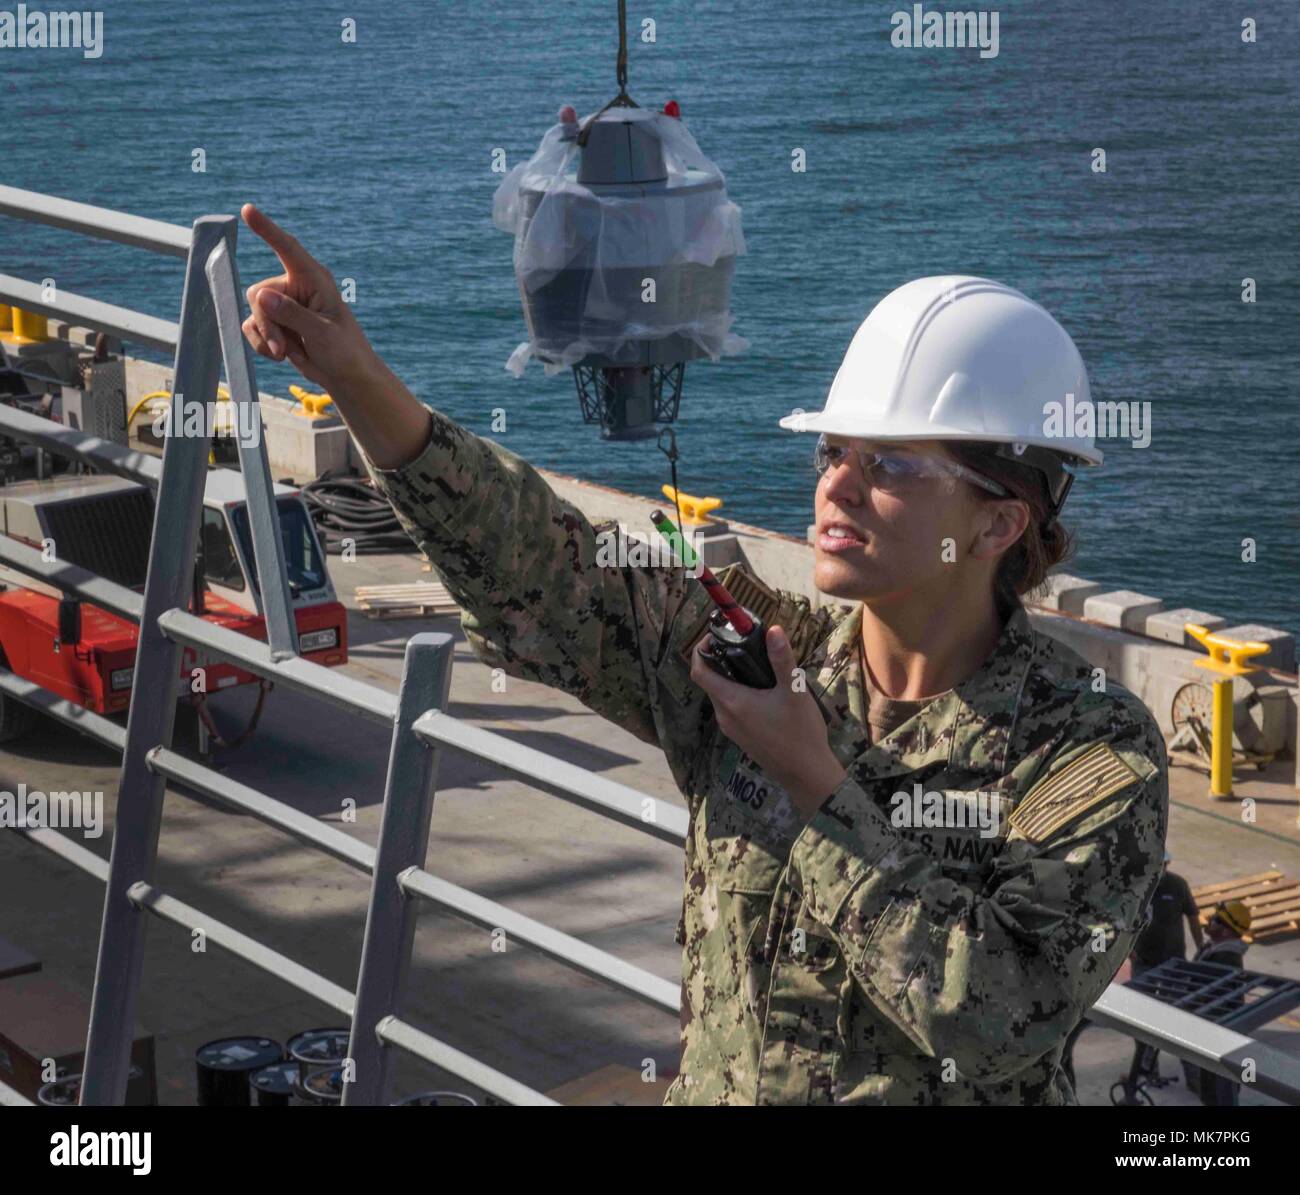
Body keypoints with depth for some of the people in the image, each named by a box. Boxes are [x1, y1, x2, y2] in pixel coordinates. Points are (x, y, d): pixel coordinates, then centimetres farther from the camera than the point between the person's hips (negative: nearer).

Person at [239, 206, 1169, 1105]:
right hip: (711, 1084, 4)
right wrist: (358, 376, -17)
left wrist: (815, 786, -18)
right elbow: (530, 559, -5)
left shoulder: (1099, 753, -11)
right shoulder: (751, 653, 0)